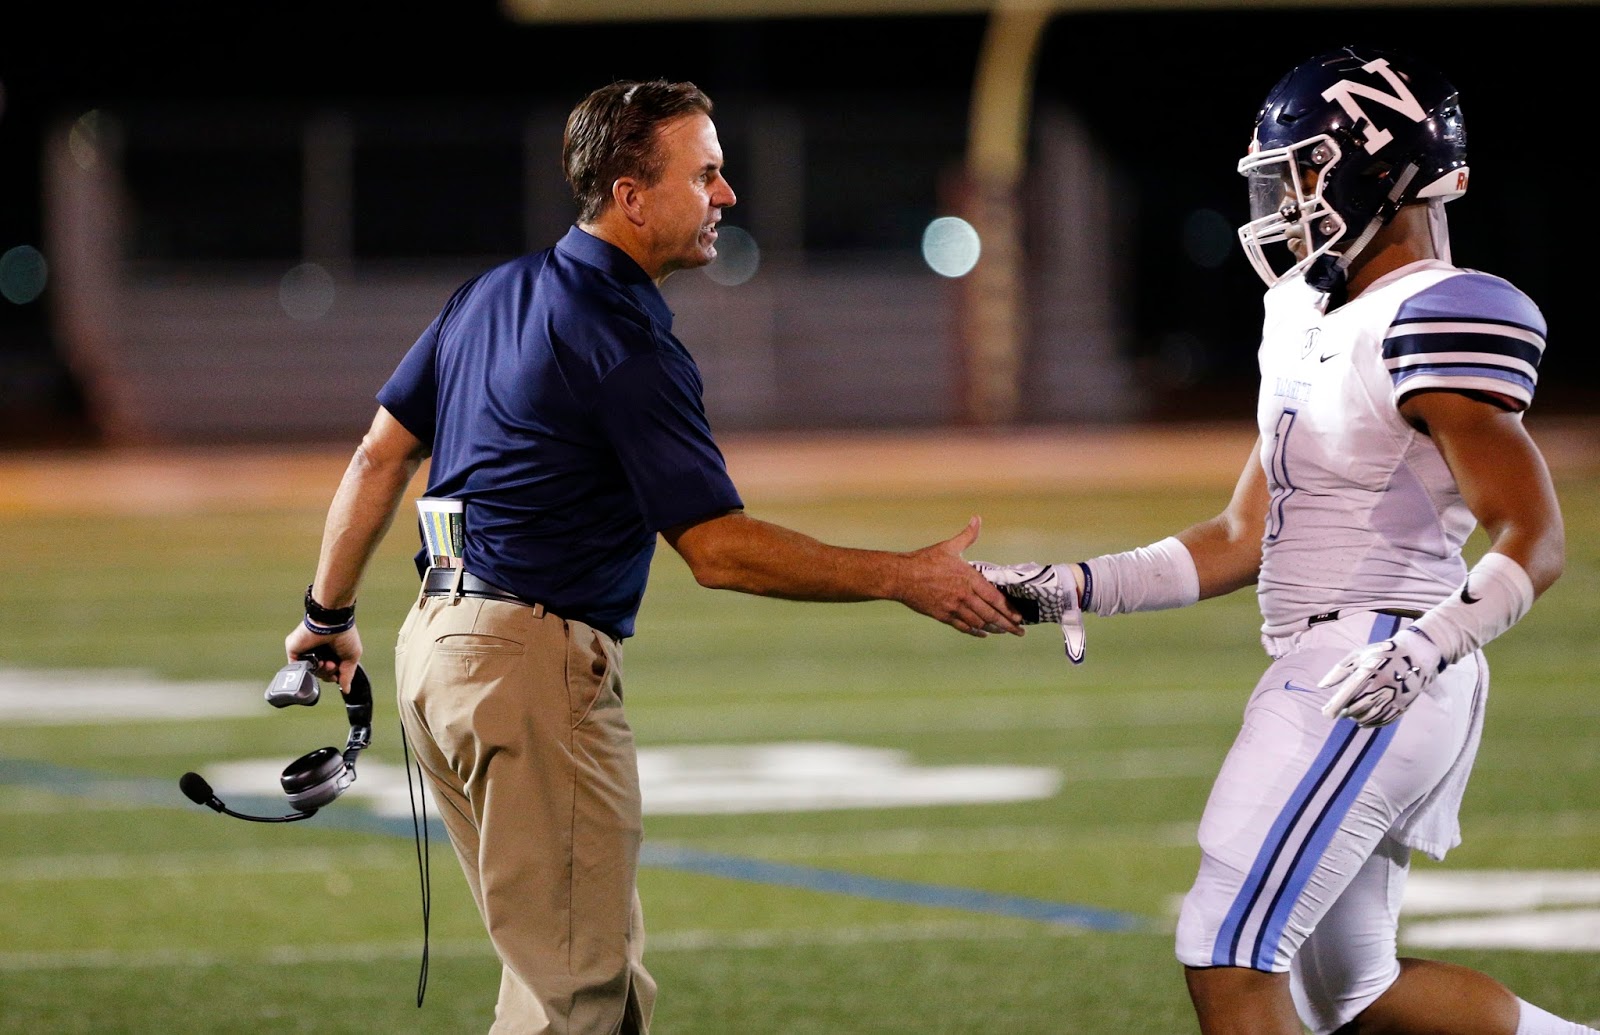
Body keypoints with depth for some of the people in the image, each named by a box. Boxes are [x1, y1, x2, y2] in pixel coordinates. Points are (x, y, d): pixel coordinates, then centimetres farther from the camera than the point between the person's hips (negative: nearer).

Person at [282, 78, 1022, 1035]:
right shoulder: (627, 347, -15)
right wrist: (905, 580, -14)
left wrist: (330, 614, 26)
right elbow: (719, 551, -17)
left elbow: (382, 454, 17)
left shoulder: (497, 293, 12)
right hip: (537, 665, -10)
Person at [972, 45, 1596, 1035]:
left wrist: (1430, 645, -31)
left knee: (1226, 956, -11)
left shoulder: (1433, 324, -14)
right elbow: (1243, 540, 18)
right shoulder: (1317, 322, 15)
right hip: (1325, 680, 10)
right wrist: (1076, 590, 11)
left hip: (1380, 683, -10)